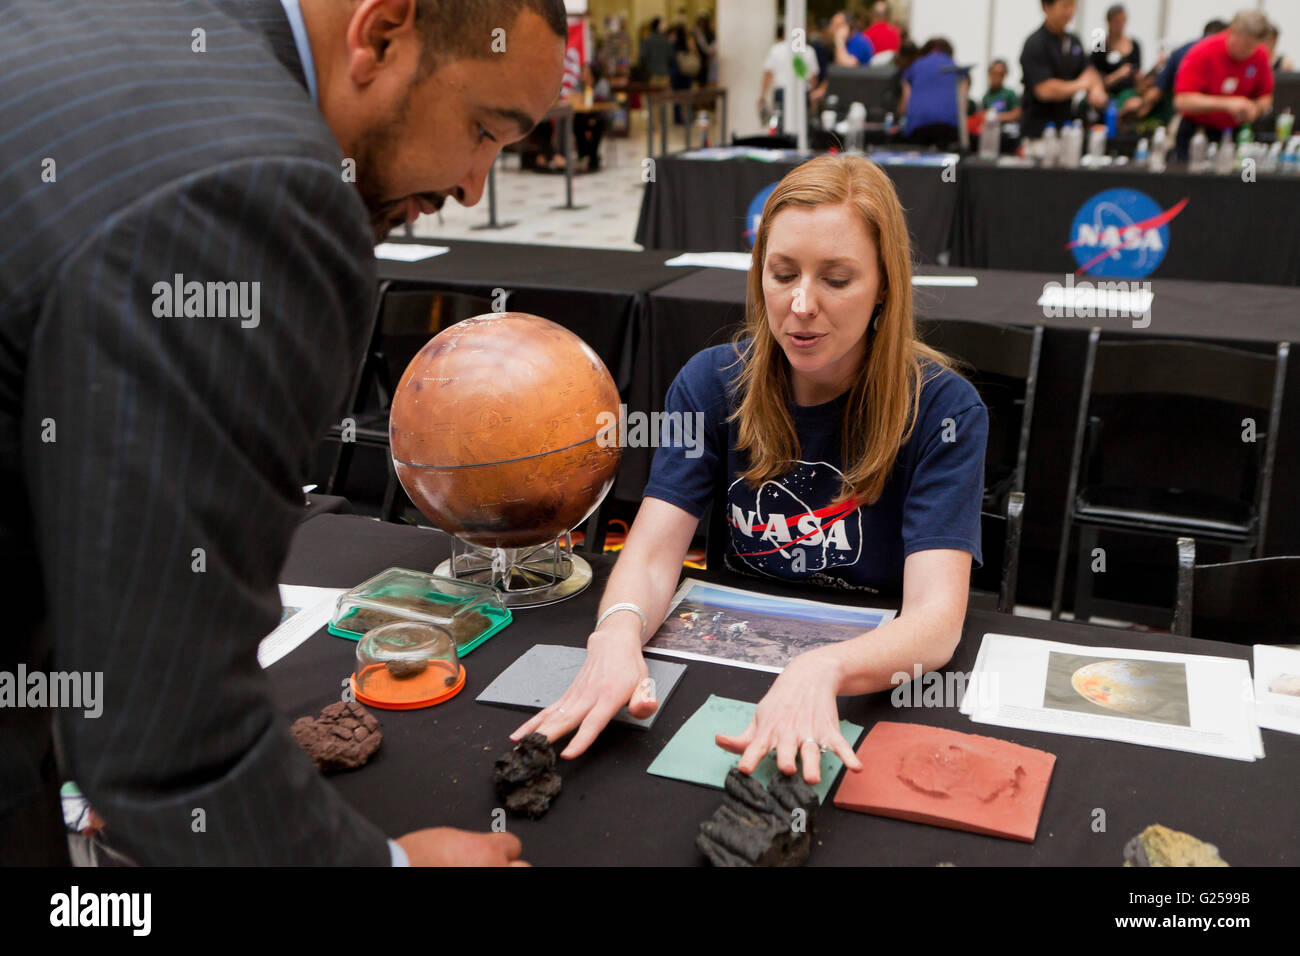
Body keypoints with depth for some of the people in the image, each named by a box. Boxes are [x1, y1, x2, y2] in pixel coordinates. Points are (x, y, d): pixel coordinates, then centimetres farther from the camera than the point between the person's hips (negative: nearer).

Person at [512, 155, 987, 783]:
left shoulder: (943, 410, -12)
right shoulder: (711, 384, -3)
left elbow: (936, 618, -23)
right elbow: (651, 555, -11)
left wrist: (820, 671, -45)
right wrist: (617, 635, -36)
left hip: (879, 682, -3)